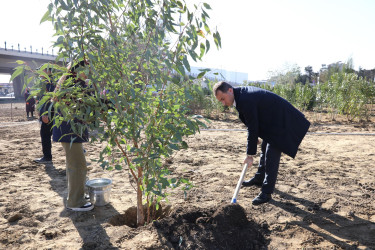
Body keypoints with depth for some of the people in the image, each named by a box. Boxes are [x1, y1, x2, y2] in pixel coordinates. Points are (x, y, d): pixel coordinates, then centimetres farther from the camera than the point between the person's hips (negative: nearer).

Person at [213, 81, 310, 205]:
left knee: (271, 156, -10)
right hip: (272, 120, 11)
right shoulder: (242, 93, 0)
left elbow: (253, 129, -25)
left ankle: (266, 192, -1)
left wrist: (250, 155, -17)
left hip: (281, 123, -11)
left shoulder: (246, 100, -30)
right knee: (265, 149, 21)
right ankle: (259, 179, 39)